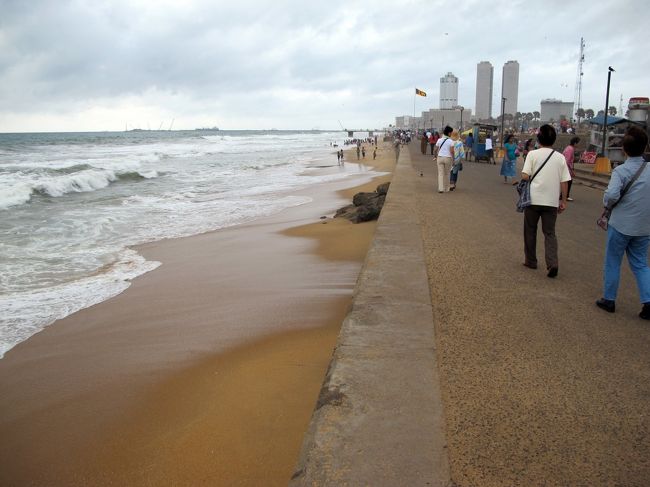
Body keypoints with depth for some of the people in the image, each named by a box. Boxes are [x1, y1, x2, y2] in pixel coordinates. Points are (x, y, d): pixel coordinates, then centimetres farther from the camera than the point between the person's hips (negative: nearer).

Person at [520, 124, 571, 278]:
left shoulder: (533, 154, -5)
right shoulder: (560, 157, 3)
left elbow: (525, 176, -12)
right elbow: (564, 181, 3)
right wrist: (563, 201, 10)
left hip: (533, 199, -2)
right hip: (552, 201, 2)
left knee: (530, 231, 14)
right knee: (550, 233, 9)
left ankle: (531, 261, 23)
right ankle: (552, 264, -6)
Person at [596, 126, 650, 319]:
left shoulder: (621, 170, -16)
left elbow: (611, 195, -28)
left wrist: (607, 204, -7)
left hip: (621, 225, -4)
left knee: (612, 263, 11)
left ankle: (609, 300, 21)